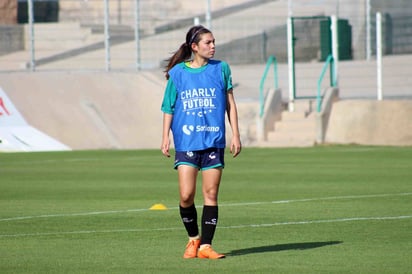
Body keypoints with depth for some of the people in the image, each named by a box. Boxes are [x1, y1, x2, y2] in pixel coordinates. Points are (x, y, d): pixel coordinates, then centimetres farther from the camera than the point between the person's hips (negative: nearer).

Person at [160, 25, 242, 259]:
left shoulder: (220, 68, 5)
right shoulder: (178, 73, 2)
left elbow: (230, 103, 9)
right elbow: (168, 108, 8)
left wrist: (236, 135, 5)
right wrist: (166, 137, 2)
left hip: (214, 141, 1)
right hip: (186, 142, -1)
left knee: (211, 195, -1)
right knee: (186, 195, -8)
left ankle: (205, 245, 4)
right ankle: (193, 238, 14)